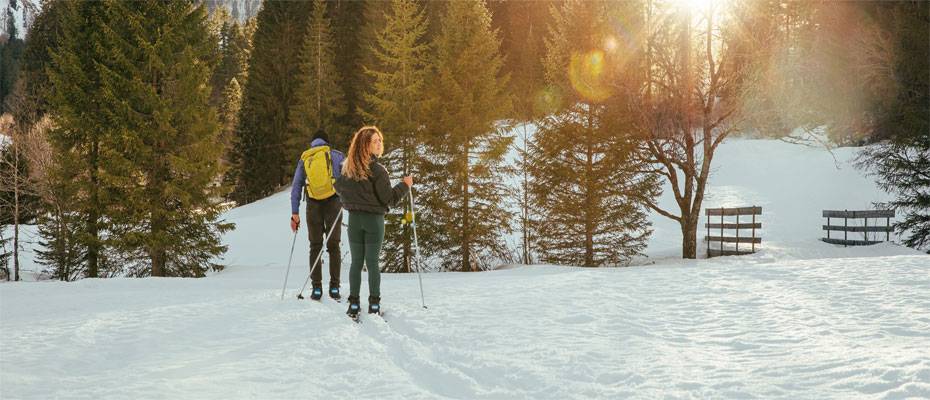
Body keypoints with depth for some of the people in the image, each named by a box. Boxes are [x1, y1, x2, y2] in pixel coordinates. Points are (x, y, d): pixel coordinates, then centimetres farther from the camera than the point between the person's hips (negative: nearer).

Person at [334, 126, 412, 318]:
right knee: (372, 262, 4)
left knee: (356, 262, 9)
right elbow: (389, 198, -14)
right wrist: (405, 185, 0)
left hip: (354, 218, 4)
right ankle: (374, 304, 7)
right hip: (374, 219, -4)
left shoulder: (348, 167, 1)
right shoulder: (377, 170, -17)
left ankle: (353, 304, 9)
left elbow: (339, 187, 15)